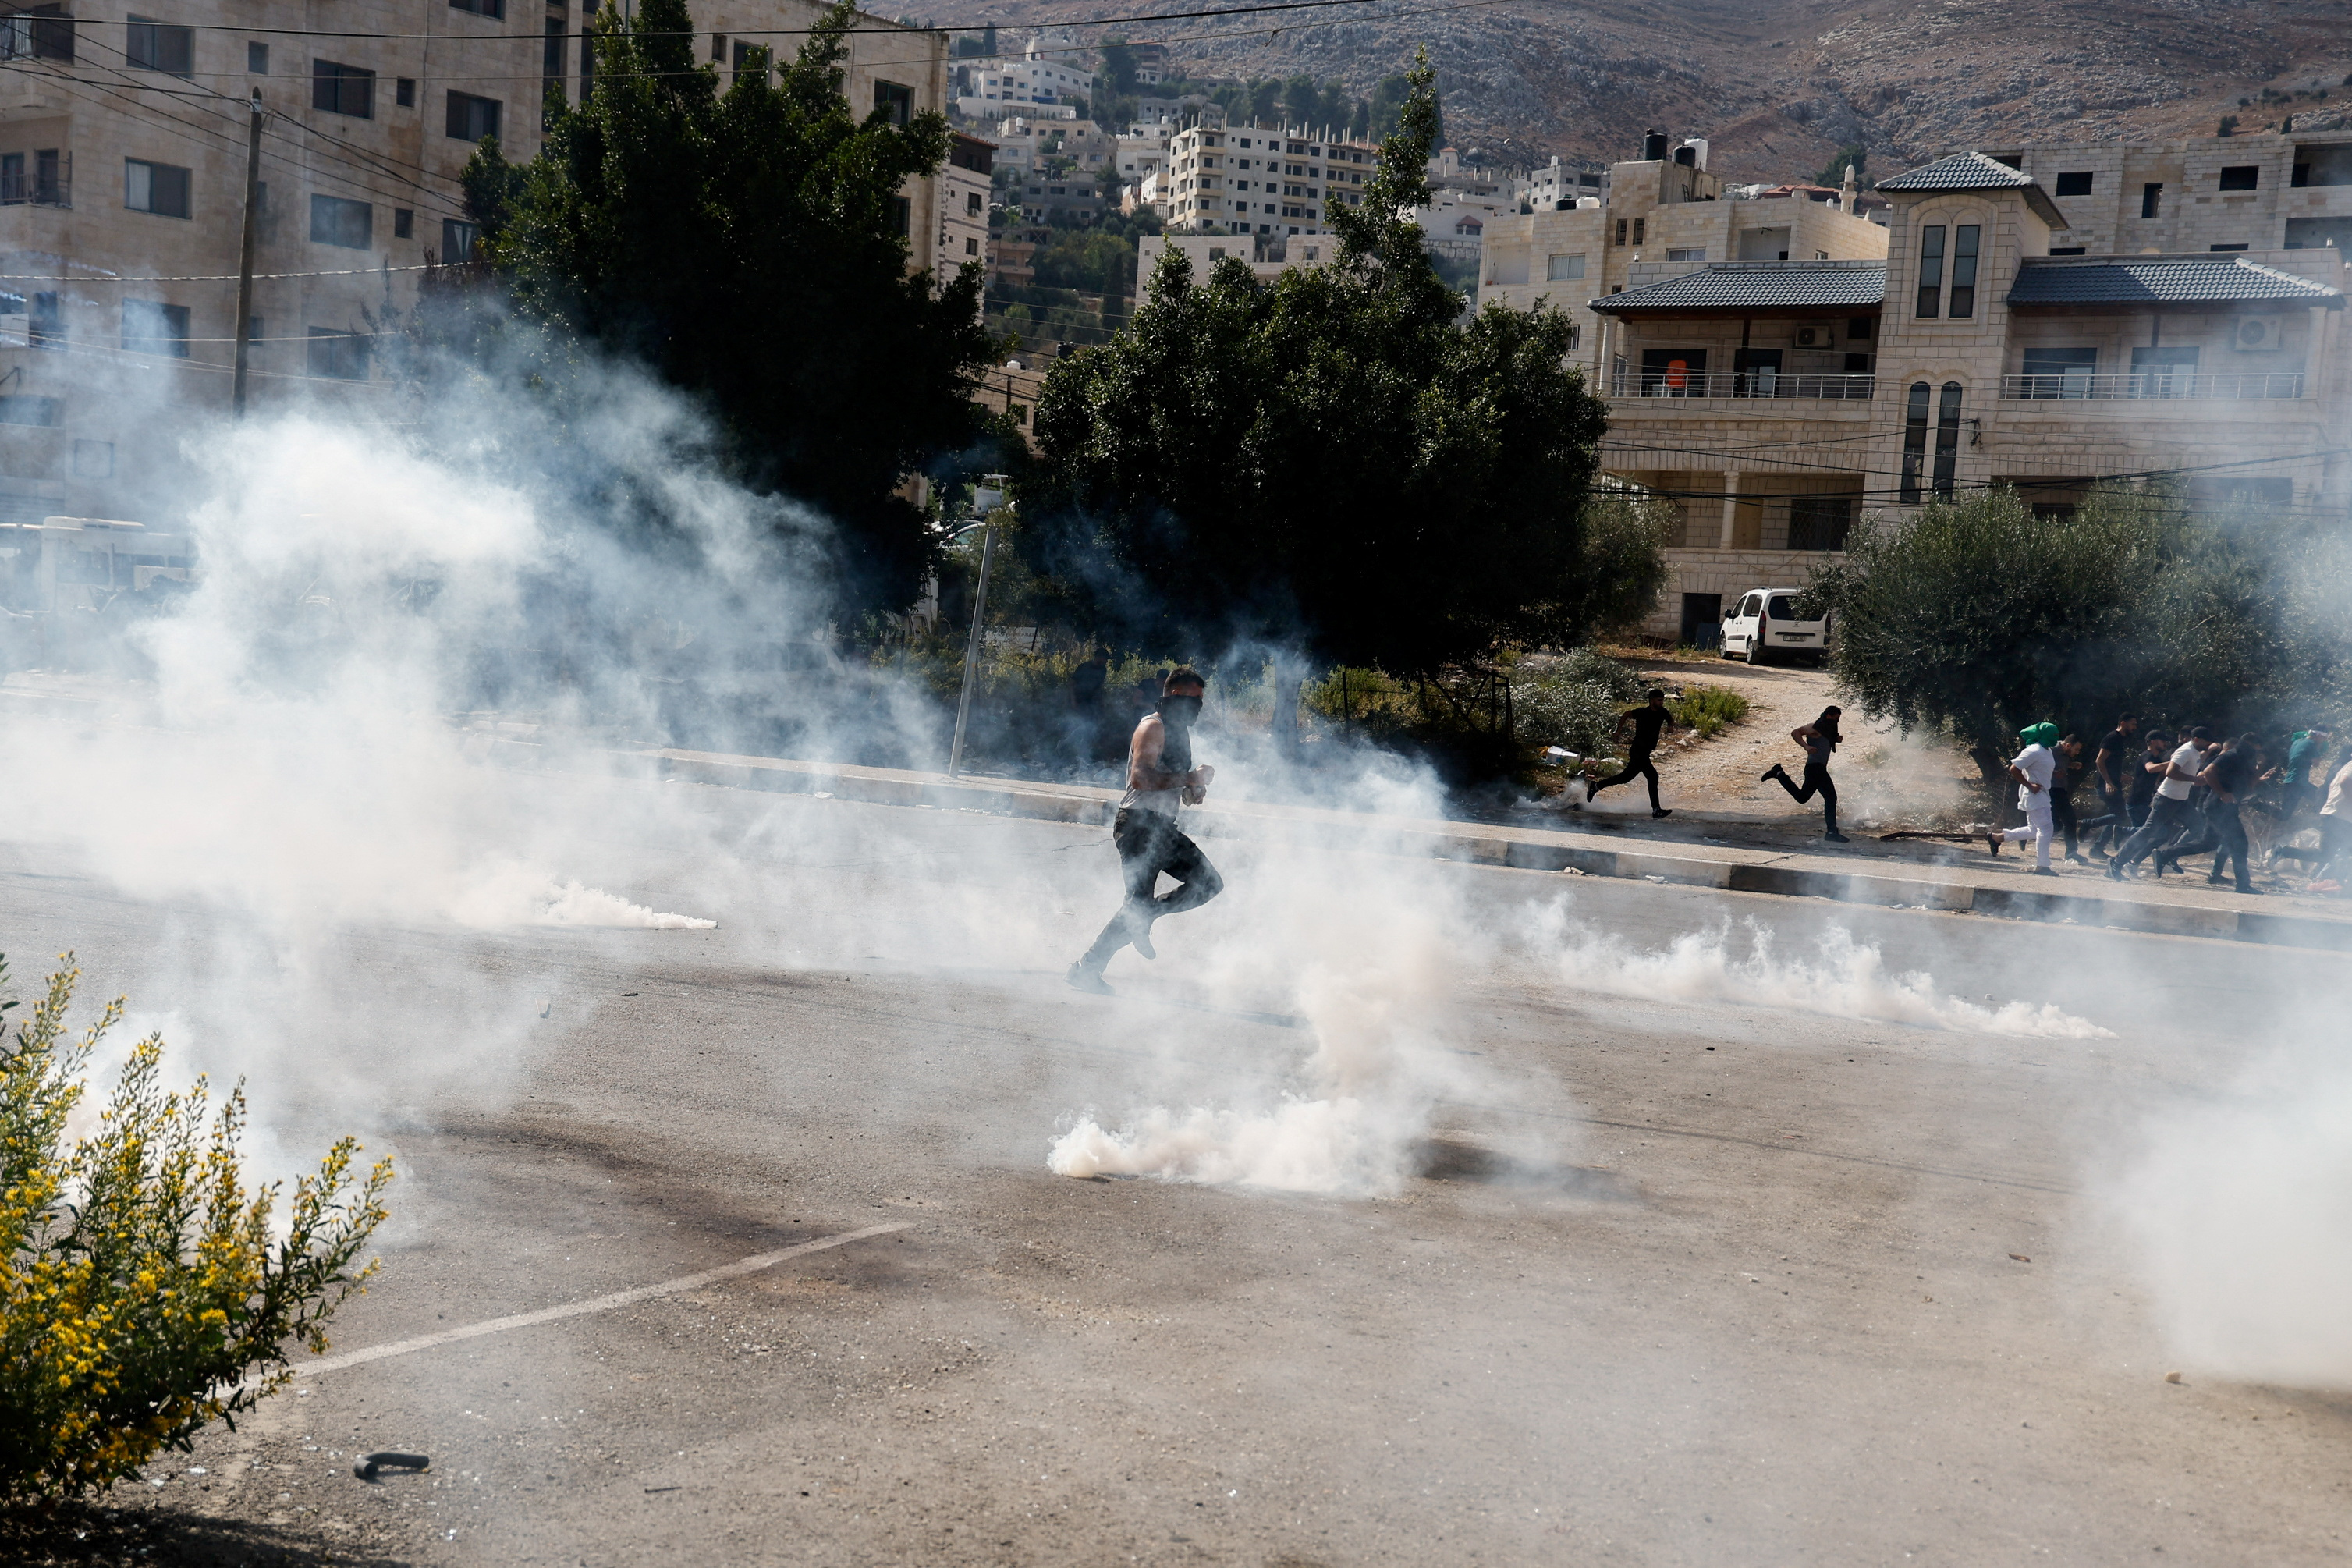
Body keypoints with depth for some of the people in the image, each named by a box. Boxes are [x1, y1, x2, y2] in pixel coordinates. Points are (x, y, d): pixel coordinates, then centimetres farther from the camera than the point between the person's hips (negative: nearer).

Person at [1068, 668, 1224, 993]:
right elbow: (1141, 777, -25)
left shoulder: (1180, 730, 19)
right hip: (1139, 823, -9)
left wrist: (1193, 789, 8)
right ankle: (1087, 969, -6)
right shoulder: (1153, 727, -11)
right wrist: (1190, 779, -20)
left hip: (1162, 826, 9)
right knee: (1140, 901, -13)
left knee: (1209, 883, 4)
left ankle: (1142, 920, 10)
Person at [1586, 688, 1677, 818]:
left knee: (1626, 777, 18)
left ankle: (1596, 787, 32)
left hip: (1646, 753, 8)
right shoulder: (1642, 712, -13)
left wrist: (1670, 725, 0)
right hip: (1637, 751, -8)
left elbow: (1670, 720, 23)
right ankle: (1656, 810, -18)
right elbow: (1627, 714, 4)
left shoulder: (1662, 712, 3)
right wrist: (1619, 730, 2)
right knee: (1652, 776, -18)